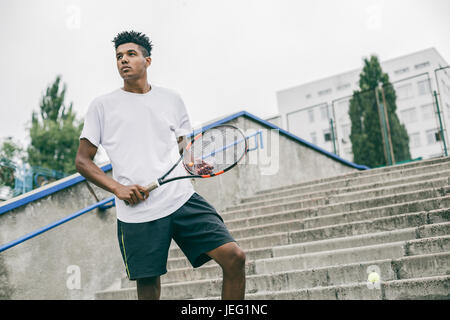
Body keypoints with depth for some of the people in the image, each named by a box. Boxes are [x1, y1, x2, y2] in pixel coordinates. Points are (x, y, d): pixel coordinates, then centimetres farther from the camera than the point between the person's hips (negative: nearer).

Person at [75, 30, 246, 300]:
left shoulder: (172, 99, 15)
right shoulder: (102, 106, 8)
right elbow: (83, 160, 8)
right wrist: (118, 188, -8)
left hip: (184, 199, 2)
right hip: (137, 212, -2)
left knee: (234, 257, -10)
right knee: (148, 286, 3)